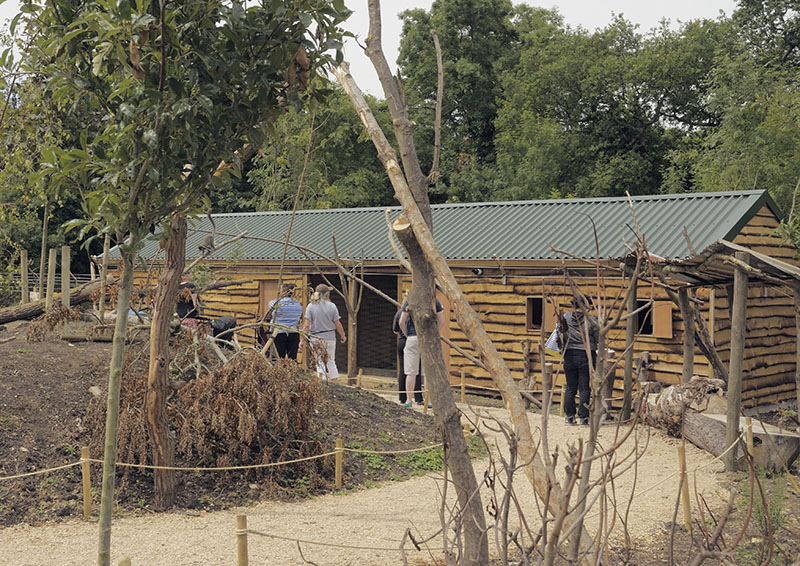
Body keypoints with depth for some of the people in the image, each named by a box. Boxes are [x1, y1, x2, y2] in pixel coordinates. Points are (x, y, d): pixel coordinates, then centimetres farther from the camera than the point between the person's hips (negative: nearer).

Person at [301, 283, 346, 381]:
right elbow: (338, 324, -1)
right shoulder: (332, 306, -5)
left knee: (320, 362, 7)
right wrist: (343, 336, 15)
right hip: (330, 337, 0)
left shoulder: (311, 306, -3)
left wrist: (303, 340, -4)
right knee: (331, 362, 15)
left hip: (315, 338, 0)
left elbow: (306, 325, -7)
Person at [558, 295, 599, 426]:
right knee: (585, 388, 3)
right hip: (586, 356, -3)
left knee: (570, 388, 12)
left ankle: (569, 416, 16)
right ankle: (583, 417, 5)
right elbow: (598, 340, -2)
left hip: (569, 355, 3)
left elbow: (561, 338, 5)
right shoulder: (591, 320, -9)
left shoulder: (565, 317, 0)